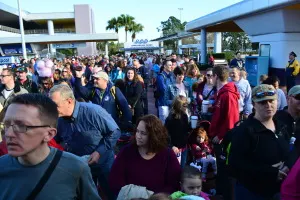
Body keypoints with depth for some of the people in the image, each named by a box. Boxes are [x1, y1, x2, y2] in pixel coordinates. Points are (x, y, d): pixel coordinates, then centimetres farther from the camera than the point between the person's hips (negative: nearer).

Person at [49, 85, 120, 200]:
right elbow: (58, 142, 9)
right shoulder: (59, 120, -9)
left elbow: (115, 132, -20)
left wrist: (99, 152, -25)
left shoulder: (93, 111, -27)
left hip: (103, 164, -4)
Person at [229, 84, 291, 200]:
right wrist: (273, 173, -23)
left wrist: (287, 168, -6)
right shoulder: (243, 130, -19)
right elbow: (236, 163, -24)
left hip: (278, 190, 7)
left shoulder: (281, 128, 5)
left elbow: (287, 155, 16)